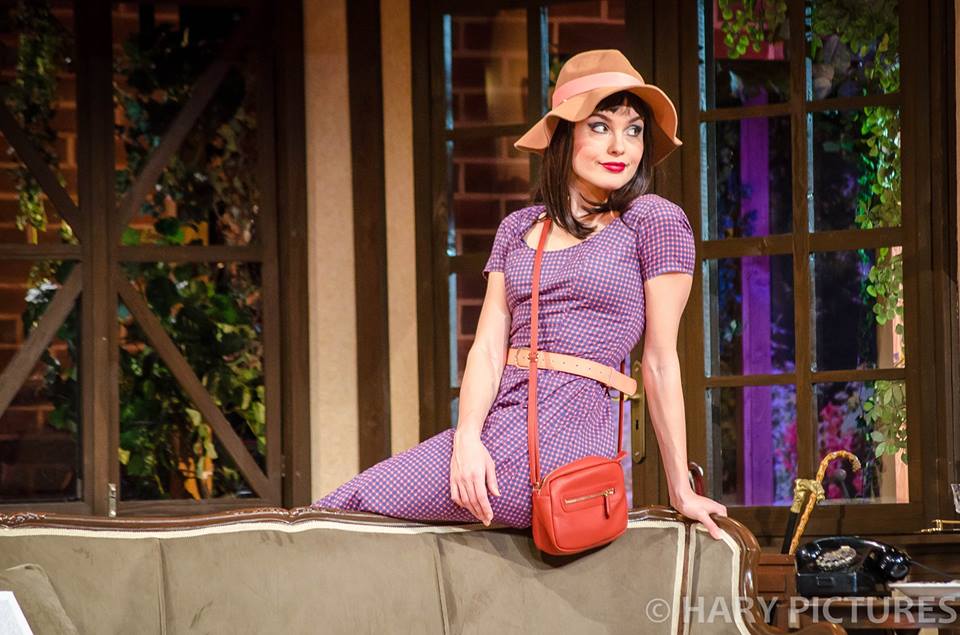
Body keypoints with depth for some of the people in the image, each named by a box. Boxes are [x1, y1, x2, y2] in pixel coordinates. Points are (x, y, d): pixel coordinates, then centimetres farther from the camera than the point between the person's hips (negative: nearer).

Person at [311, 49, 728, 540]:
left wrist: (681, 491, 2)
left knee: (347, 505, -9)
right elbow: (489, 346, 8)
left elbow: (660, 362, 0)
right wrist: (467, 437, -10)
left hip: (564, 438, -6)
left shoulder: (654, 220, 1)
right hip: (496, 429, 6)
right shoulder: (518, 228, 17)